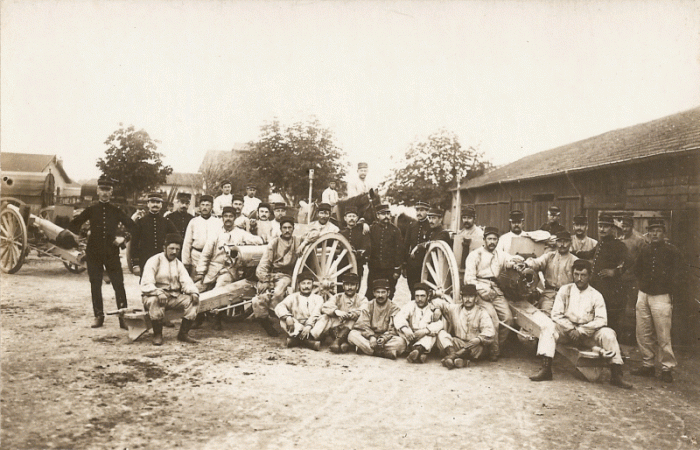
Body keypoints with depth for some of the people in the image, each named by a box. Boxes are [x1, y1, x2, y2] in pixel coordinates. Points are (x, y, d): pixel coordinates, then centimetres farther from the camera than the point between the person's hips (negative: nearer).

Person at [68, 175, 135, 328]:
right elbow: (73, 225, 14)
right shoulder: (91, 210, 5)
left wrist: (124, 238, -5)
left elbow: (133, 227, 8)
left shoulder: (116, 211, 4)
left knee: (119, 285, -6)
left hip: (112, 253, -1)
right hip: (93, 253, 1)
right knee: (95, 285, 6)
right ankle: (98, 316, 17)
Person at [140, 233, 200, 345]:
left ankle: (183, 334, -12)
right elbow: (146, 284, -14)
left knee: (192, 300, -19)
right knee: (155, 301, -38)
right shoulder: (154, 261, -3)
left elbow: (186, 282, 4)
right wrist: (159, 293, -34)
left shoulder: (179, 264, 15)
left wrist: (193, 292, -18)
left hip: (174, 297, 5)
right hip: (155, 295, -5)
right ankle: (157, 335, -21)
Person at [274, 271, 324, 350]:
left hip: (313, 327, -1)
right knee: (283, 321, -26)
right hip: (297, 327, 1)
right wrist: (287, 317, -25)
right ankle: (310, 342, -41)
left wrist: (308, 326, -25)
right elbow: (279, 307, -4)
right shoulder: (293, 297, 13)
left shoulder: (318, 298, 12)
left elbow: (315, 314, -6)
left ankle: (296, 340, -38)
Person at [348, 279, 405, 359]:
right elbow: (363, 325, -3)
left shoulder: (394, 308, 4)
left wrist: (384, 338, -24)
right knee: (352, 334, -27)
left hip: (387, 338, -1)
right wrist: (371, 337, -22)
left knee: (401, 342, -31)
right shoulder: (368, 306, 8)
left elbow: (393, 329, -5)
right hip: (368, 336, 1)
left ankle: (365, 348, -33)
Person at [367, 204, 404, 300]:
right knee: (371, 296, 3)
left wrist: (397, 269, -2)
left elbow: (399, 250, 2)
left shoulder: (395, 230, 4)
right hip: (374, 269, 0)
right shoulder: (371, 228, 4)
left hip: (390, 270, 0)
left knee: (388, 296, 6)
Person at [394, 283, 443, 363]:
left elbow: (438, 324, -15)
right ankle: (421, 353, -42)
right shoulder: (409, 306, 8)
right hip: (410, 339, 1)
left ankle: (419, 349, -53)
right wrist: (405, 329, -32)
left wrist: (424, 331, -32)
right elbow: (398, 317, -11)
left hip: (425, 339, -1)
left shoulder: (433, 309, 5)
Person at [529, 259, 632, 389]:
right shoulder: (565, 290, 5)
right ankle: (545, 370, -34)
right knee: (548, 328, -28)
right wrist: (571, 329, -15)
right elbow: (556, 314, -1)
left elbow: (601, 320, -6)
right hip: (566, 331, 0)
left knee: (608, 333, -27)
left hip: (588, 334, 0)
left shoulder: (596, 295, 3)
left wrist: (581, 330, -17)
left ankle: (616, 375, -20)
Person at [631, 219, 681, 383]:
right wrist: (644, 282, 12)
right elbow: (636, 269, 23)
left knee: (663, 336, -4)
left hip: (662, 297, -5)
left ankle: (667, 368, 8)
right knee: (643, 333, 8)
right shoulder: (645, 250, 10)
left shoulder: (672, 252, -5)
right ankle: (647, 365, 19)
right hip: (643, 295, 5)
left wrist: (670, 292, -6)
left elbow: (675, 277, -5)